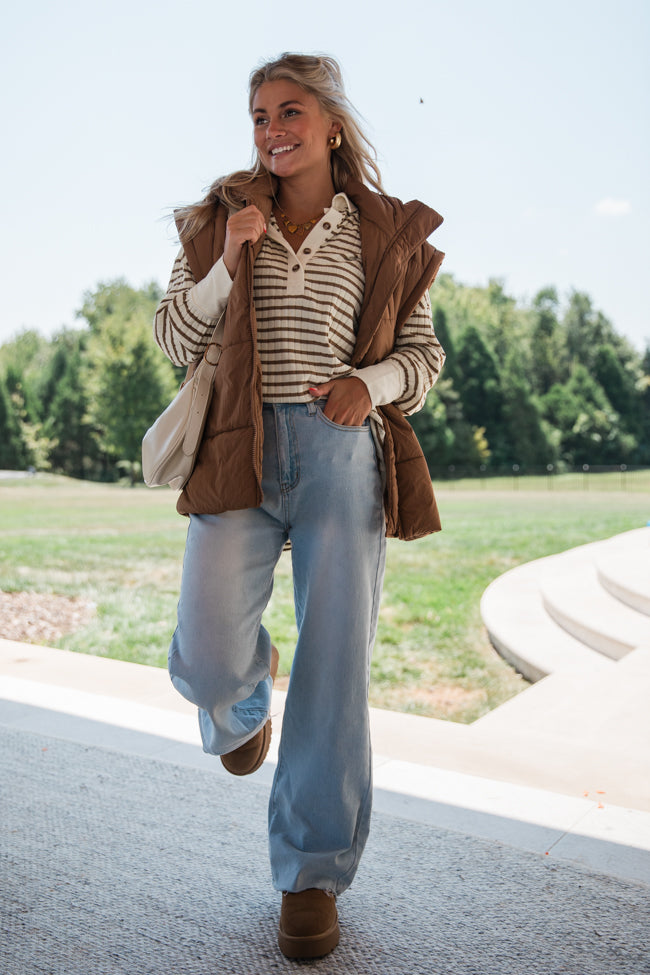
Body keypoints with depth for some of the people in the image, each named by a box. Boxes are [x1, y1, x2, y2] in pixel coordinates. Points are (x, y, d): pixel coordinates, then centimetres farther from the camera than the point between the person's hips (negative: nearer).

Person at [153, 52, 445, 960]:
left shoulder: (389, 233, 10)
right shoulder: (221, 219, 12)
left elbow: (424, 351, 12)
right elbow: (174, 340, 9)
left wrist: (371, 382, -9)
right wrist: (226, 262, -6)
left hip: (345, 457, 0)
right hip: (240, 455, 1)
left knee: (335, 671, 0)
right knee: (208, 661, -11)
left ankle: (313, 874, 19)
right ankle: (248, 700, 31)